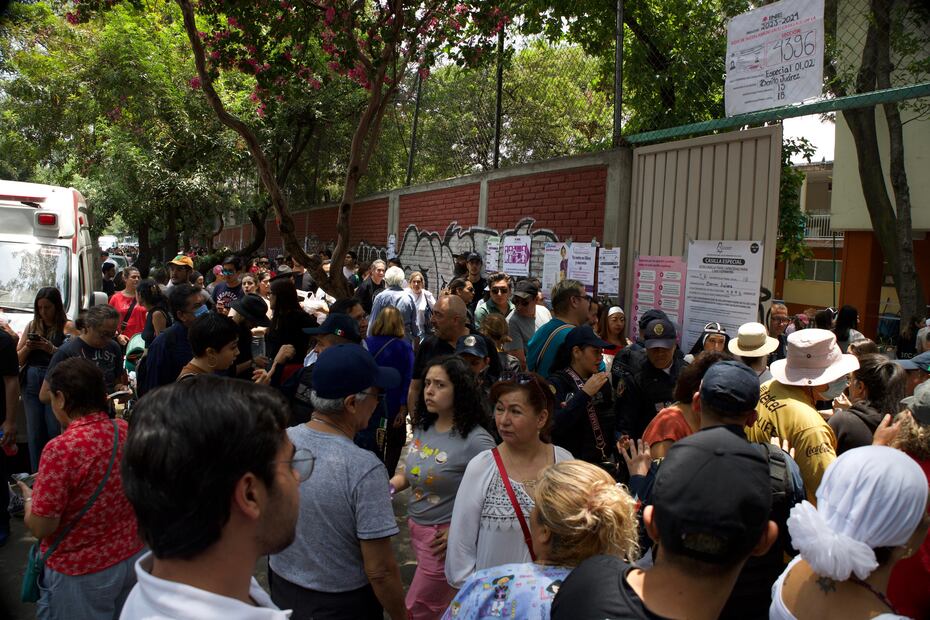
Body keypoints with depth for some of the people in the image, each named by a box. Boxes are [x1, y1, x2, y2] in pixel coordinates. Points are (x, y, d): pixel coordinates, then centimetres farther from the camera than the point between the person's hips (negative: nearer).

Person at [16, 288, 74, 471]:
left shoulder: (67, 326, -2)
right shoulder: (31, 326, 14)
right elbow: (17, 360, 16)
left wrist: (51, 349, -21)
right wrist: (27, 347, -3)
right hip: (32, 382, 5)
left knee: (55, 432, -5)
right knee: (34, 433, 8)